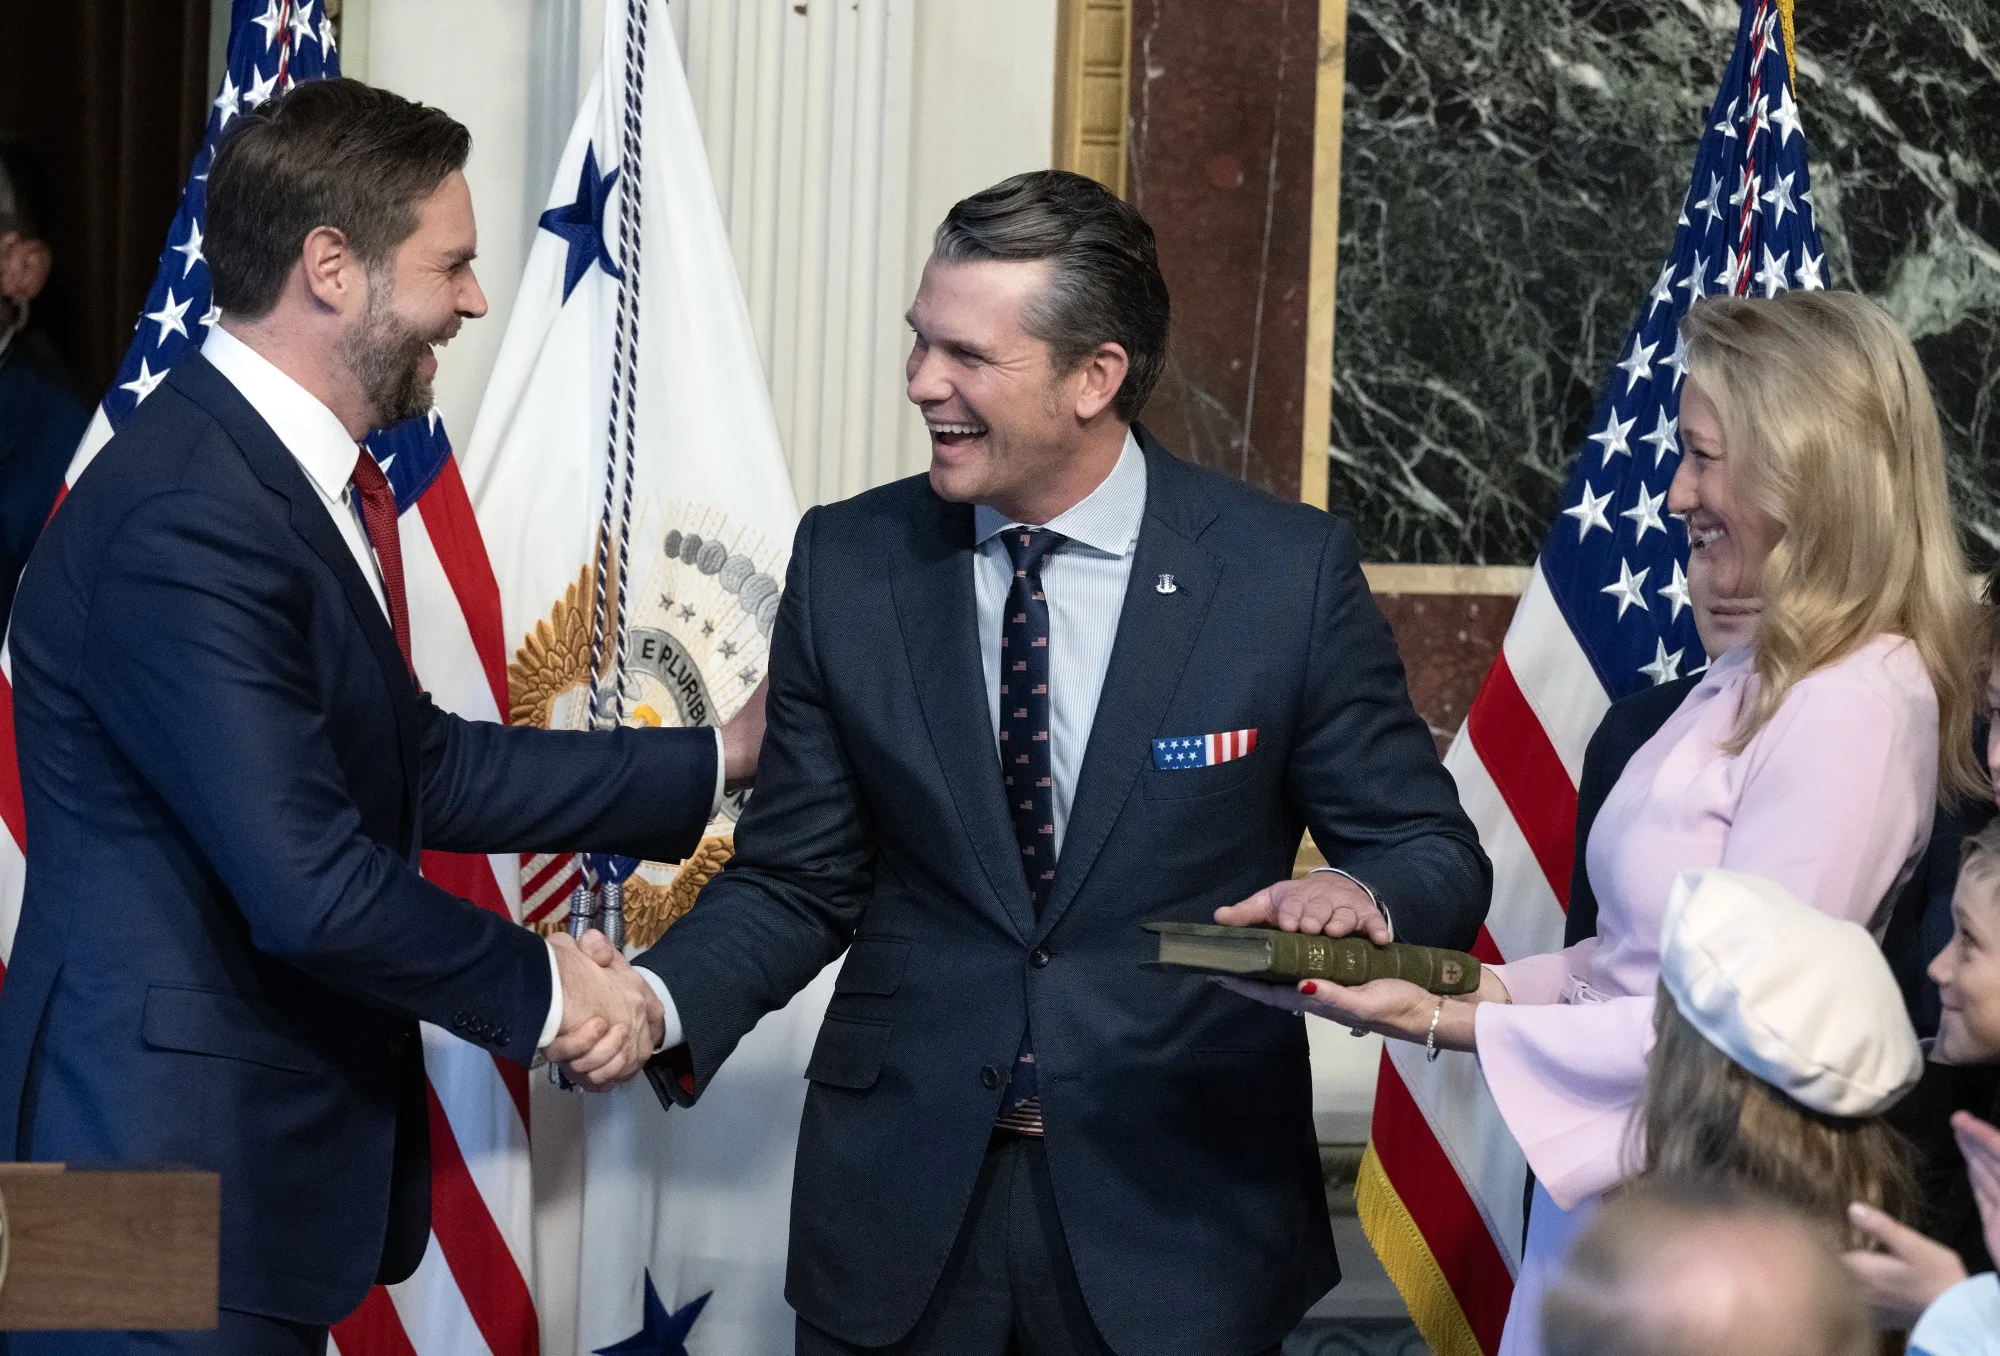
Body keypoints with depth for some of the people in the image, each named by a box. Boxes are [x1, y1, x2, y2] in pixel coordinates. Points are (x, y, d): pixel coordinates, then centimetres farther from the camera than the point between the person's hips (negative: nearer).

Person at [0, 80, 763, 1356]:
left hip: (270, 1149, 10)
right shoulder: (188, 525, -22)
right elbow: (314, 889, -23)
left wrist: (718, 762, 17)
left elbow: (420, 767, 16)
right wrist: (542, 991, -9)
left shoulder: (306, 478, 8)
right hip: (165, 1161, -10)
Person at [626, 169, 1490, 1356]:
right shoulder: (849, 564, 1)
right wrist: (661, 1002, -14)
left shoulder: (1288, 574, -7)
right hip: (902, 1214, 2)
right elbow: (797, 879, 5)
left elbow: (1436, 856, -2)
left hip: (1180, 1217, -2)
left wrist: (1366, 899, -25)